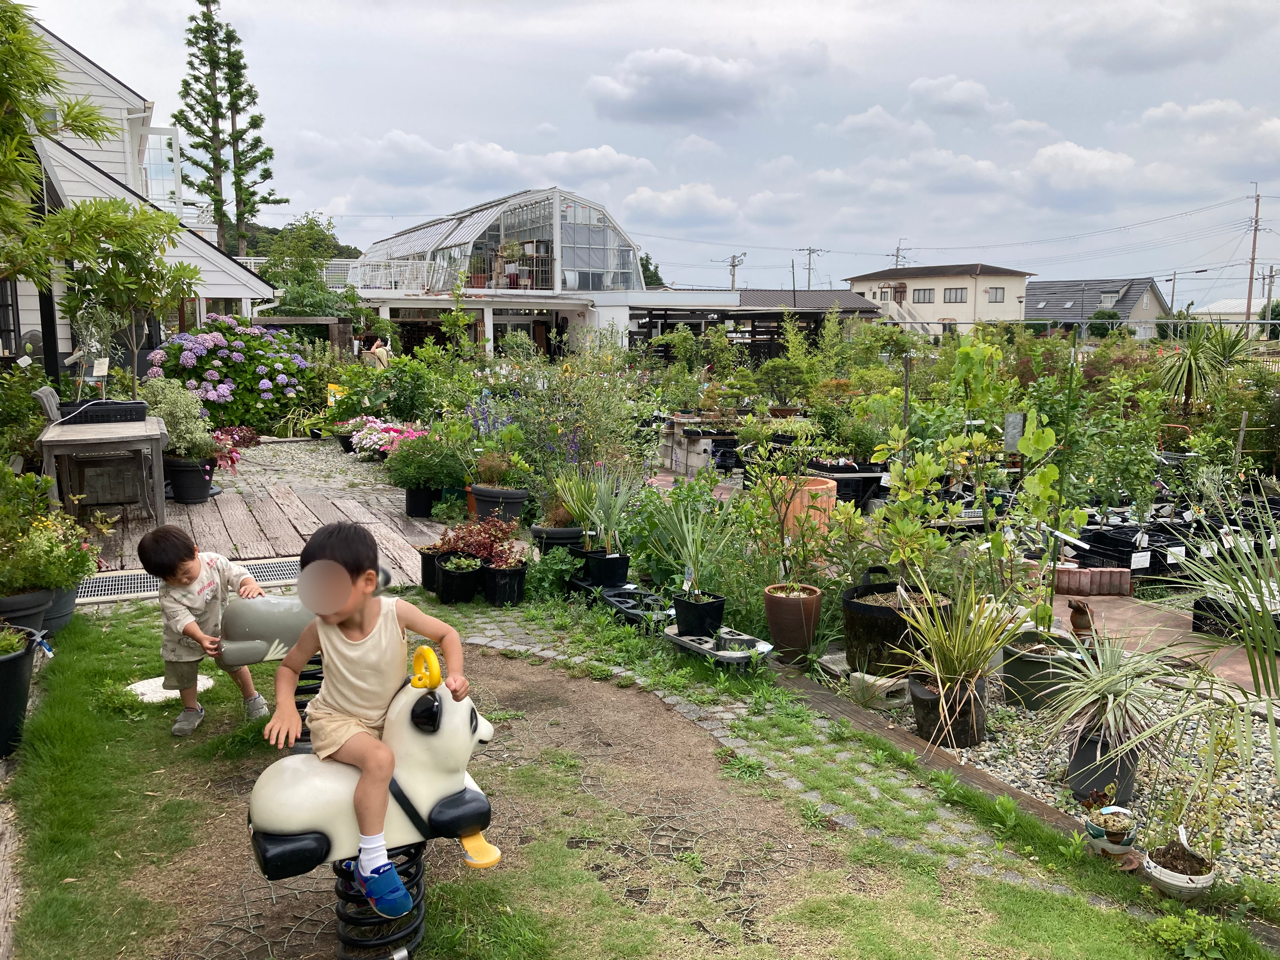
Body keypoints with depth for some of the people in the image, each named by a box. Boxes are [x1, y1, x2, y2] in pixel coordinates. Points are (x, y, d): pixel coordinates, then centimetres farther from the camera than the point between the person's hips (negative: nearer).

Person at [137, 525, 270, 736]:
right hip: (185, 640, -1)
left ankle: (251, 697, 36)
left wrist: (251, 584, -54)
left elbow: (237, 574, -29)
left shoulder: (215, 562, -26)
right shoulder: (168, 593, -30)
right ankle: (191, 710, 38)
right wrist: (201, 638, -55)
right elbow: (181, 619, -38)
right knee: (184, 675, 12)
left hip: (220, 629, 1)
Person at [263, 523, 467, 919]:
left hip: (387, 717, 4)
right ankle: (372, 863, -25)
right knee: (380, 759, -31)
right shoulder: (320, 629, -19)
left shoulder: (396, 613, -20)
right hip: (337, 721, -4)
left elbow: (447, 634, -7)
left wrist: (455, 674, -23)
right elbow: (289, 666, -1)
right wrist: (285, 706, -19)